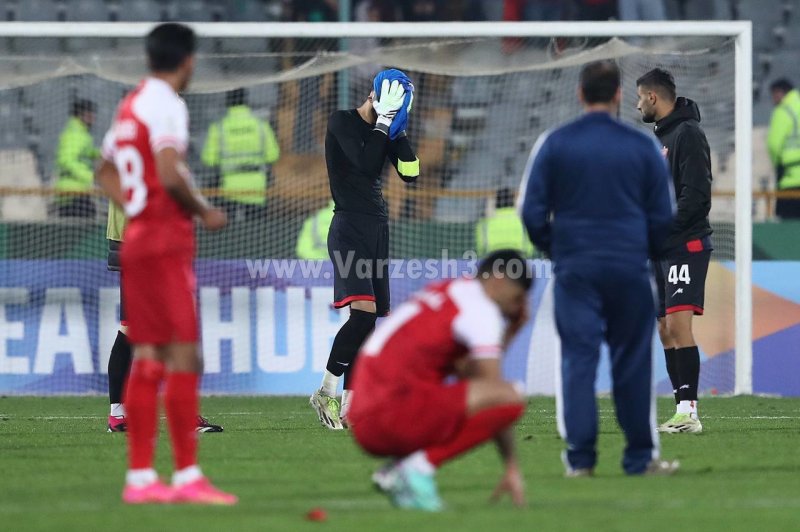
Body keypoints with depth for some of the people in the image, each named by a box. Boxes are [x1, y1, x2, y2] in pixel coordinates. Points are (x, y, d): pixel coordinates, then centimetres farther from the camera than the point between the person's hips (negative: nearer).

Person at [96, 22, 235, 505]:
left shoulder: (131, 105, 16)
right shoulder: (167, 104, -11)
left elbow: (107, 172, 25)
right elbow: (170, 175, -22)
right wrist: (204, 212, -8)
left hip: (137, 240, 9)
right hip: (167, 242, -9)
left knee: (148, 360, 9)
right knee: (184, 358, -8)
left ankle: (140, 477, 8)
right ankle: (187, 477, -10)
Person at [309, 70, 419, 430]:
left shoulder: (386, 131, 14)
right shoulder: (342, 123, -6)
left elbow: (410, 173, 7)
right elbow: (365, 164, -21)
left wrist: (399, 129, 0)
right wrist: (384, 120, -17)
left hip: (377, 228, 8)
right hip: (350, 228, -8)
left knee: (368, 321, 3)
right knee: (364, 312, -22)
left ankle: (348, 407, 3)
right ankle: (326, 392, -16)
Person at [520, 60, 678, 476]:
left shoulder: (554, 143, 0)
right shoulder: (642, 147, 1)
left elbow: (532, 211, 0)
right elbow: (662, 216, 6)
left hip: (574, 269, 0)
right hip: (629, 269, 0)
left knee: (577, 359, 2)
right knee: (632, 363, 7)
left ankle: (580, 457, -3)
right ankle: (640, 456, 10)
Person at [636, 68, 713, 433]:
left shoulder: (687, 134, -11)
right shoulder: (662, 135, 18)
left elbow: (696, 196, -19)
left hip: (686, 245, -10)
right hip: (663, 249, 10)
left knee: (678, 324, -16)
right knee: (665, 330, 7)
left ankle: (689, 412, -19)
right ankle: (683, 413, 8)